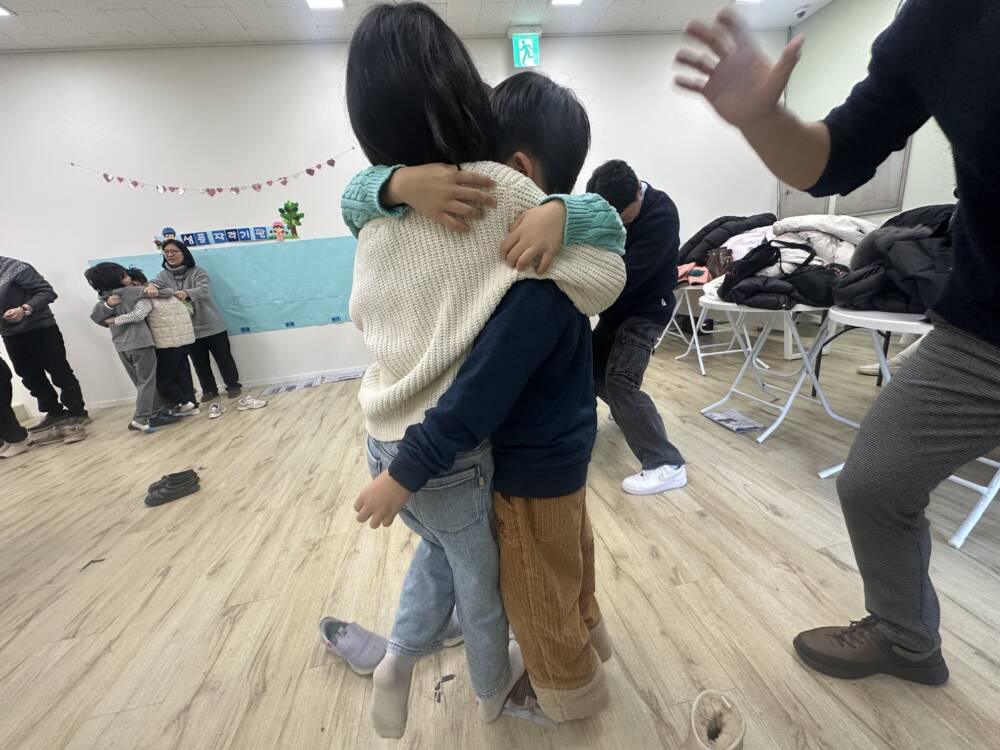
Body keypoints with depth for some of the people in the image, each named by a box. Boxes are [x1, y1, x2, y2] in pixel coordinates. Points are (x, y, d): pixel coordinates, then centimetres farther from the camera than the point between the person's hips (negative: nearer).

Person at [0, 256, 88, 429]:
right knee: (30, 376, 11)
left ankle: (77, 412, 6)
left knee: (59, 372, -1)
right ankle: (54, 412, 20)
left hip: (39, 329, -7)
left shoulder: (14, 268, -10)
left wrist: (25, 309, -29)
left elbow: (47, 291, -15)